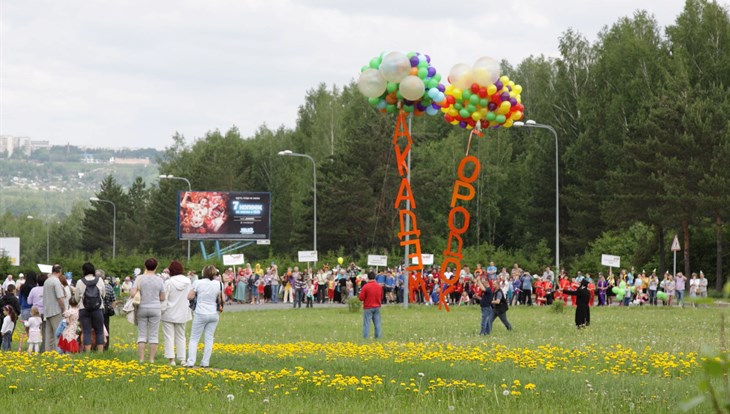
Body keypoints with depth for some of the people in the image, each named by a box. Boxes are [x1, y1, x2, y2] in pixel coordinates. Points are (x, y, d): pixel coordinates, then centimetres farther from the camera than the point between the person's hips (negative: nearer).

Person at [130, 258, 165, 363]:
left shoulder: (139, 278, -6)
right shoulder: (159, 280, -3)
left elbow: (132, 293, -14)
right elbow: (162, 298, 1)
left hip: (142, 308, 0)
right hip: (155, 309, 0)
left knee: (141, 334, 5)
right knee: (154, 335, 5)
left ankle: (141, 358, 1)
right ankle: (152, 359, 3)